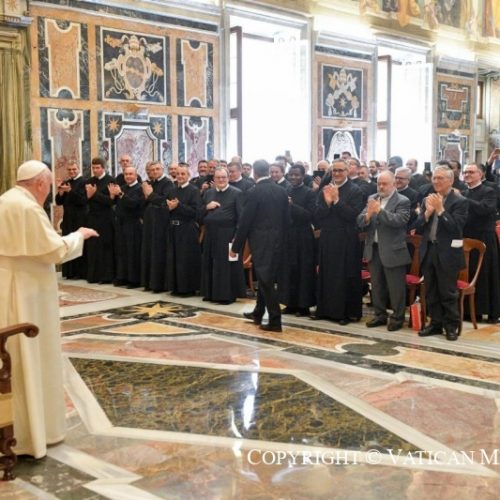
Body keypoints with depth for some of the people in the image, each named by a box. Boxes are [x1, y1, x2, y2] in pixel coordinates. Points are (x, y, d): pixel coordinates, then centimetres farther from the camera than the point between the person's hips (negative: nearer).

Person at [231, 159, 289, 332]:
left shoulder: (254, 192, -13)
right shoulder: (281, 191, 4)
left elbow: (245, 221, -12)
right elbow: (286, 219, 9)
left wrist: (236, 246, -5)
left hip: (261, 242, -6)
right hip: (277, 241, 7)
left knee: (265, 280, -2)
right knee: (266, 278, 18)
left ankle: (275, 321, -2)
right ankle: (258, 313, 32)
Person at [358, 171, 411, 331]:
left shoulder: (402, 201, -7)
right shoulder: (372, 199, 9)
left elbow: (400, 220, -23)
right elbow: (360, 222, 2)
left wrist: (379, 211, -30)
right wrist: (368, 215, -20)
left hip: (393, 251, -6)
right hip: (373, 249, 6)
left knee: (395, 287, 2)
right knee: (376, 285, 15)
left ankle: (397, 318, 14)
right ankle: (380, 315, 27)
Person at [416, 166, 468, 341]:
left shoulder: (460, 201, -7)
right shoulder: (428, 200, 9)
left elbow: (457, 228, -18)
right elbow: (418, 228, 5)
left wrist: (440, 210, -20)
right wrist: (428, 212, -12)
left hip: (447, 253, -5)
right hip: (428, 251, 6)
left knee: (448, 293, 2)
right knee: (431, 292, 13)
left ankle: (451, 326, 15)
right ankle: (435, 323, 25)